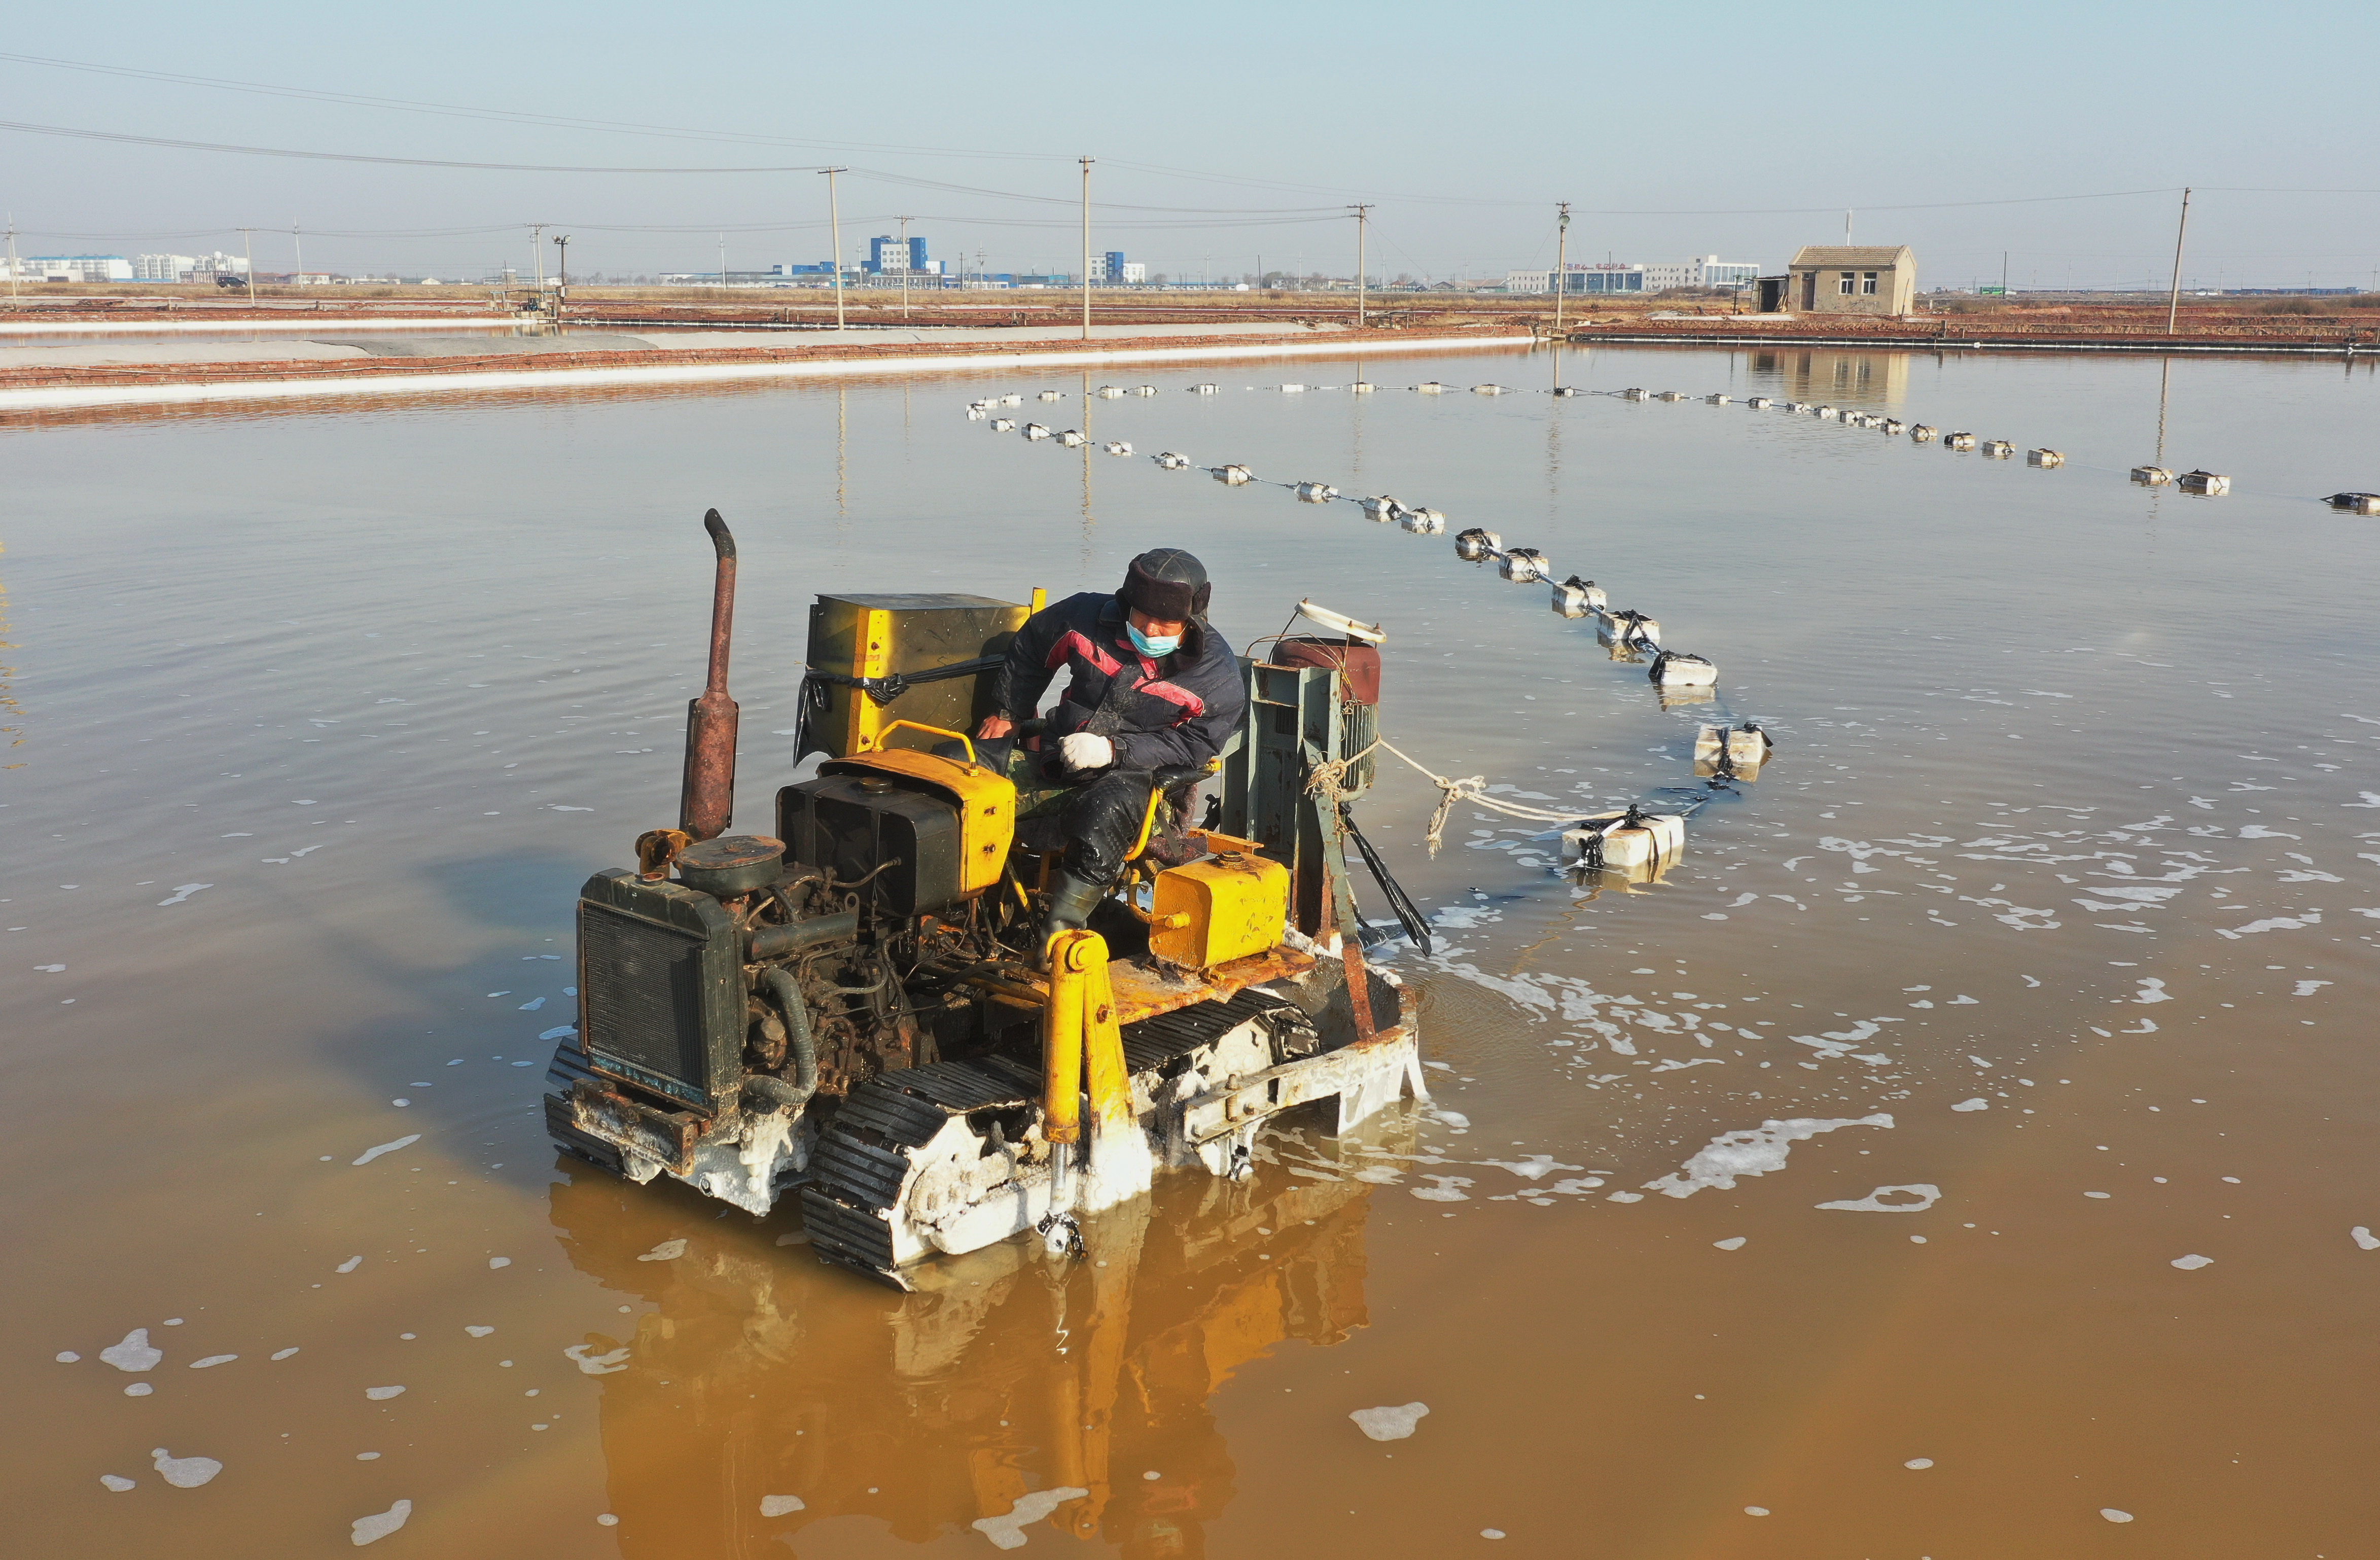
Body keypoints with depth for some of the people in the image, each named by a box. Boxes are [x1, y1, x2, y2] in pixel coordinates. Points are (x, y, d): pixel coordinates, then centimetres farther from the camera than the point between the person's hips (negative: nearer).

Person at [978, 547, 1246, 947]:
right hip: (1058, 749, 4)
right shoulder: (1090, 616, -2)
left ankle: (1049, 952, -33)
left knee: (1097, 833, -38)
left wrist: (1113, 749, -22)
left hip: (1133, 771, -4)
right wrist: (1006, 713, 16)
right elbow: (1030, 647, 16)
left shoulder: (1218, 673, -10)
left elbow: (1193, 746, -11)